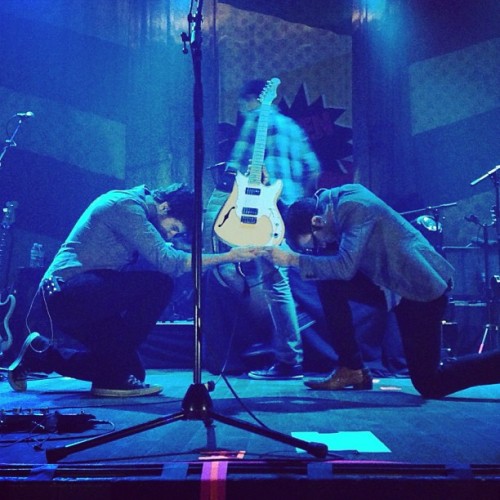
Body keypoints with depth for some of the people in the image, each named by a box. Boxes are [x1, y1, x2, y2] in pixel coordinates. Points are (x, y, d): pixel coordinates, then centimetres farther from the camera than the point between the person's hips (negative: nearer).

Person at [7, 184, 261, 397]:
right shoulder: (126, 205, -12)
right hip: (68, 289, -10)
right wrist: (228, 257, -19)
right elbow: (165, 261, -22)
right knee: (158, 285, -20)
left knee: (131, 367, 11)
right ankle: (112, 379, -12)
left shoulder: (134, 210, 18)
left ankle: (40, 354, 19)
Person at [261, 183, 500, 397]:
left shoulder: (354, 208, -22)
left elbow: (345, 267, -30)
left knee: (430, 386, -6)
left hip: (421, 288, -9)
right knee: (329, 284, -3)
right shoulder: (329, 201, 4)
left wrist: (293, 259, -27)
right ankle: (351, 369, 5)